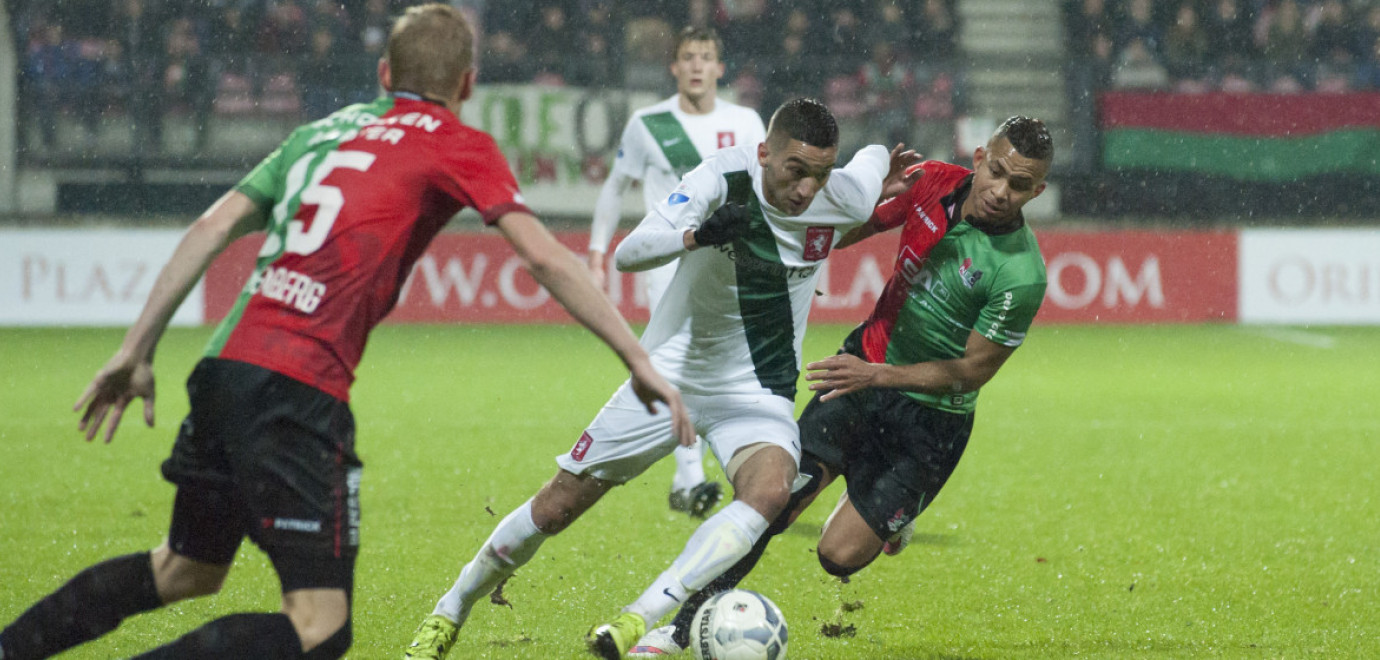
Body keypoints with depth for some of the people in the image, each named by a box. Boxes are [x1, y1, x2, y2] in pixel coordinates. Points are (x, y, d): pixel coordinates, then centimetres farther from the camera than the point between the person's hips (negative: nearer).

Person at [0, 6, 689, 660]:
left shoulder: (324, 129, 21)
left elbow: (212, 227, 16)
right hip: (300, 388, -8)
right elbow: (547, 259, -5)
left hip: (223, 365, 8)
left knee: (186, 571, 28)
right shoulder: (457, 147, 4)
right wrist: (640, 362, -1)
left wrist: (137, 350, 18)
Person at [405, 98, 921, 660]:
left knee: (770, 487, -33)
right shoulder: (722, 179, -22)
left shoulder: (845, 197, -14)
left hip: (756, 396, 1)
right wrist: (697, 235, -46)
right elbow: (627, 254, -33)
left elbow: (877, 158, 11)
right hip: (671, 375, -1)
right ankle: (448, 614, 26)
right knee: (556, 507, 3)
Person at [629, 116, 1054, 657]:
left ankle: (889, 519, 29)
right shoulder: (933, 184, -9)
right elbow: (858, 224, 11)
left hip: (931, 417, -4)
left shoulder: (1021, 275, -24)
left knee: (839, 556, -9)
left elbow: (973, 370, -16)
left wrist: (877, 375, -21)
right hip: (866, 367, 4)